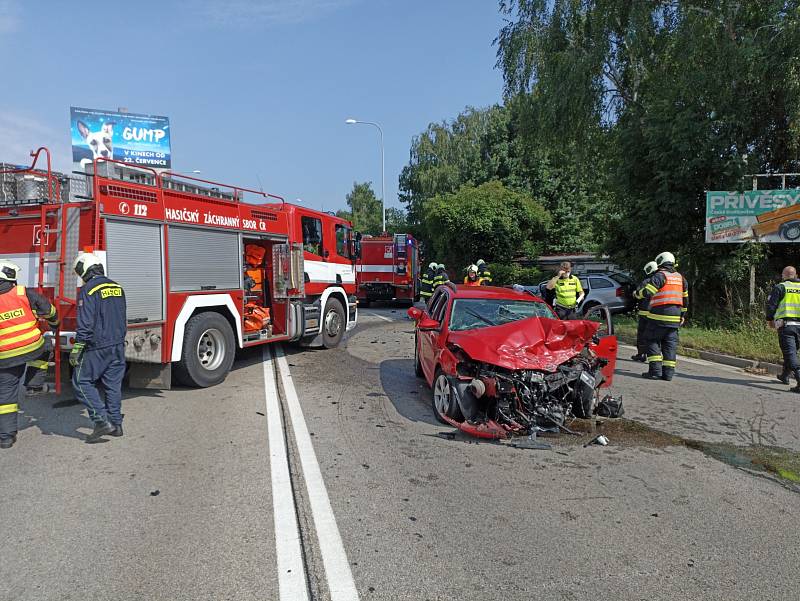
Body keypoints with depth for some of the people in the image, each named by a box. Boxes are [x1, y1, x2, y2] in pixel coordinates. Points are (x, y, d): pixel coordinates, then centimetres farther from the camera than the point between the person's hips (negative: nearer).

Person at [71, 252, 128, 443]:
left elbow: (85, 324, -18)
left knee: (81, 381, 4)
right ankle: (116, 424, 18)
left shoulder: (88, 290, -13)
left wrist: (76, 350, -13)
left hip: (98, 346, -7)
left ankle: (102, 421, -4)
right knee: (113, 384, 13)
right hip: (118, 345, 7)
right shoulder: (116, 287, 10)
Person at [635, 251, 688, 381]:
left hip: (659, 316, -6)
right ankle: (668, 372, 6)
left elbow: (647, 291, -16)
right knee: (670, 344, 8)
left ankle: (655, 370, -5)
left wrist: (637, 294, 5)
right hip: (675, 318, 6)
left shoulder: (660, 276, -8)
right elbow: (685, 298, 21)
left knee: (652, 341, 2)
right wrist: (682, 316, 28)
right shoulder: (680, 278, 16)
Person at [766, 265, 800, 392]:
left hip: (785, 325, -5)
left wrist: (770, 319, 9)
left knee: (790, 353, -8)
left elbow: (771, 304, -4)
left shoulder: (780, 287, -2)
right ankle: (785, 375, 34)